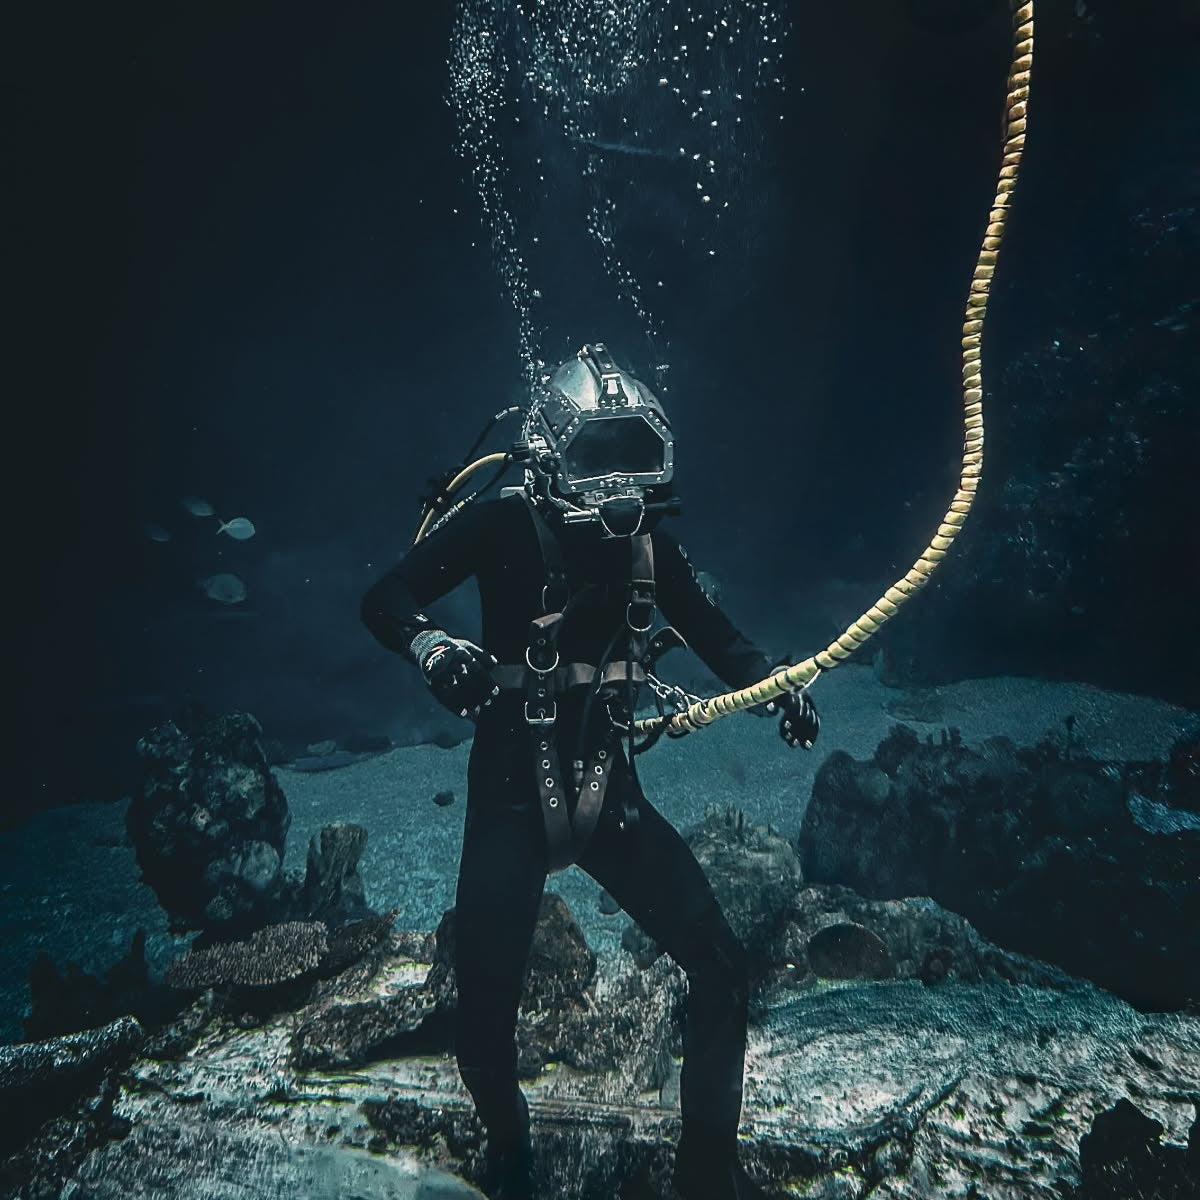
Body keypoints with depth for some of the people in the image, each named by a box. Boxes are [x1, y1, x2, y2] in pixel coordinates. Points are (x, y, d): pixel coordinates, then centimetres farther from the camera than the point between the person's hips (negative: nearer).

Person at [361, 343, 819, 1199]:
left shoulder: (648, 542, -2)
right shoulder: (506, 526, -14)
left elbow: (719, 638, 4)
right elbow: (384, 600, -15)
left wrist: (779, 688, -15)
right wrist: (433, 647, -37)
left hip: (611, 796, 4)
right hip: (510, 798, -3)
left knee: (722, 972, -1)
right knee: (484, 1016, -2)